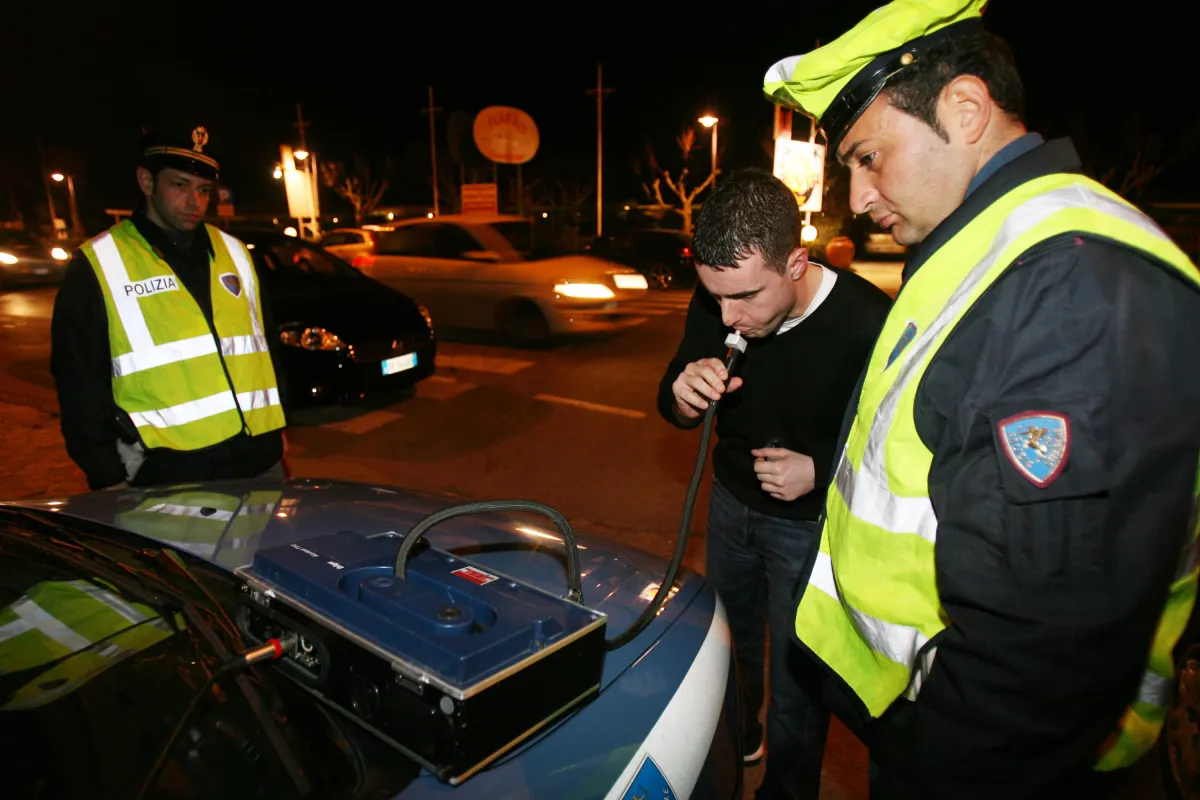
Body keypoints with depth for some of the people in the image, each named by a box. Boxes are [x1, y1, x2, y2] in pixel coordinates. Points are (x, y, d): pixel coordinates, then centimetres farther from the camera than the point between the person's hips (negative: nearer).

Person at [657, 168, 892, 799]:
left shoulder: (866, 323, -30)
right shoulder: (713, 305, -17)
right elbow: (672, 403, -4)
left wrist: (820, 471, -27)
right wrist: (683, 398, -27)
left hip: (810, 524, -5)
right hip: (732, 501, 5)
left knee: (795, 682, 11)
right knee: (729, 642, 26)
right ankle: (737, 743, 56)